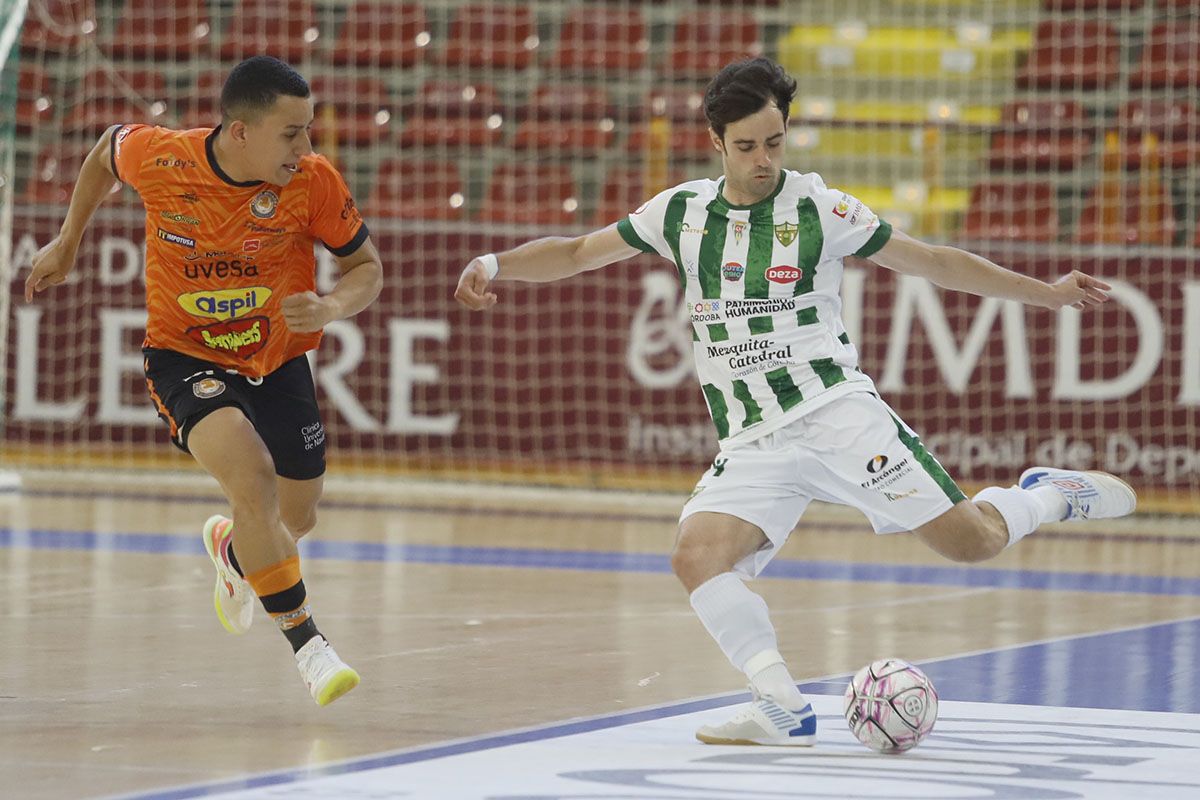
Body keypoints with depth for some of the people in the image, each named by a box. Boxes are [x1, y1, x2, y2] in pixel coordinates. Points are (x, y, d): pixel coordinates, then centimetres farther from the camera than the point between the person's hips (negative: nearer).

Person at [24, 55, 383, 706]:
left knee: (296, 520, 14)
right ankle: (306, 642, -18)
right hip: (185, 356, -3)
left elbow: (367, 267, -5)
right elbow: (106, 151, 5)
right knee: (252, 476, -29)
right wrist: (66, 244, 14)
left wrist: (332, 307, -27)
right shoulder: (158, 158, -20)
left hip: (278, 360, 3)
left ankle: (231, 548, 52)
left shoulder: (314, 181, -19)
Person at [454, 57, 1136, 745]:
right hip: (751, 445, 3)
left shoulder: (819, 209, 0)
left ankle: (1049, 495, 20)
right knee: (697, 557, -24)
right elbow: (578, 253, 20)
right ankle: (785, 710, -23)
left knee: (971, 541, -12)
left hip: (837, 412, -3)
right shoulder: (683, 212, 9)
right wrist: (495, 265, 5)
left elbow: (933, 261, 7)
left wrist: (1048, 294, 5)